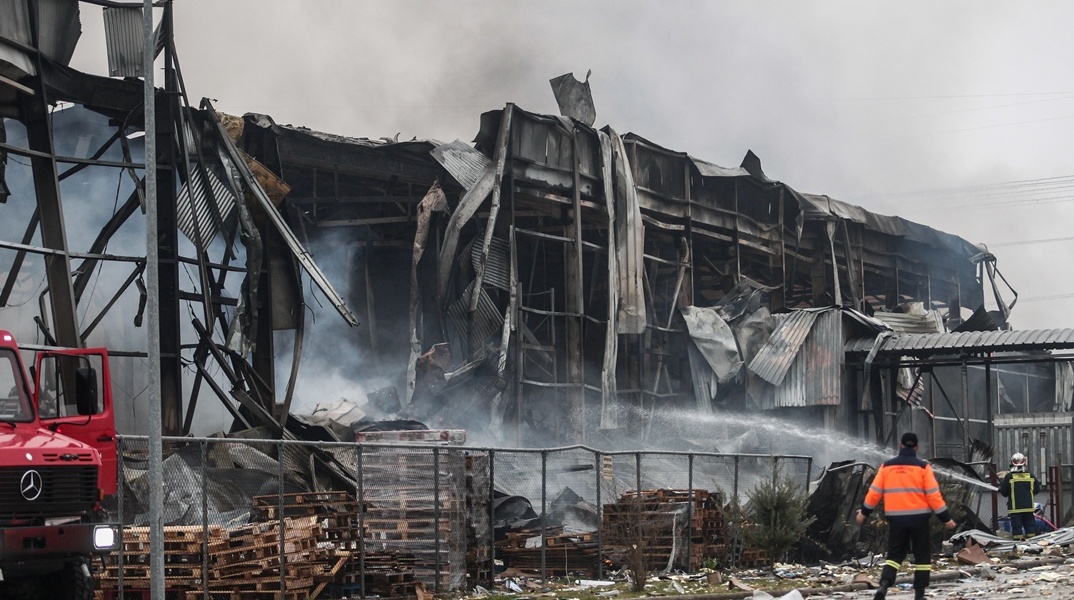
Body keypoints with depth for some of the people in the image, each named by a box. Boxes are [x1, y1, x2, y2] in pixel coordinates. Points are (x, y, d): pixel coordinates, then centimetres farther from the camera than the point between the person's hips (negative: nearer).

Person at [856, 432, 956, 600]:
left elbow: (874, 492, 6)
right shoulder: (922, 467, -5)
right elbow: (933, 495, -8)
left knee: (894, 555, 13)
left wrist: (864, 512, 20)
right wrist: (946, 518, -1)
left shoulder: (886, 466, 3)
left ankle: (884, 585, -10)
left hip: (896, 519, 3)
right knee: (922, 556, 9)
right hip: (918, 518, -3)